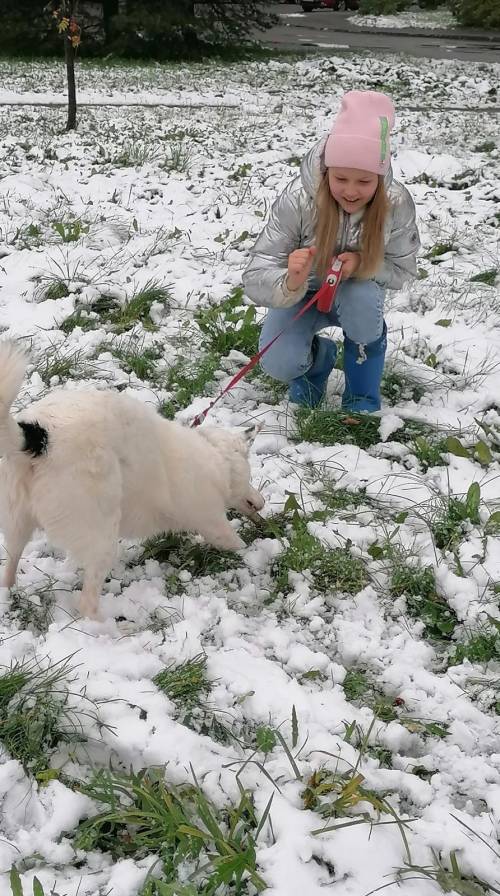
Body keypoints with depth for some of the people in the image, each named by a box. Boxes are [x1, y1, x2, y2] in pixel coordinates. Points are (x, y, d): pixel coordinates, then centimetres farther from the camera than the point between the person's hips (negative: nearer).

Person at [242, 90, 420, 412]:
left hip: (358, 291, 1)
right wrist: (290, 283, -54)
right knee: (280, 364, -26)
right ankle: (319, 357, 13)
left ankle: (363, 397, -8)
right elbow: (256, 279, -30)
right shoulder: (297, 200, -31)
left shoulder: (396, 203, -26)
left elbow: (402, 269, -12)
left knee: (362, 298, -35)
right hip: (303, 293, -1)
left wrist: (361, 264, -34)